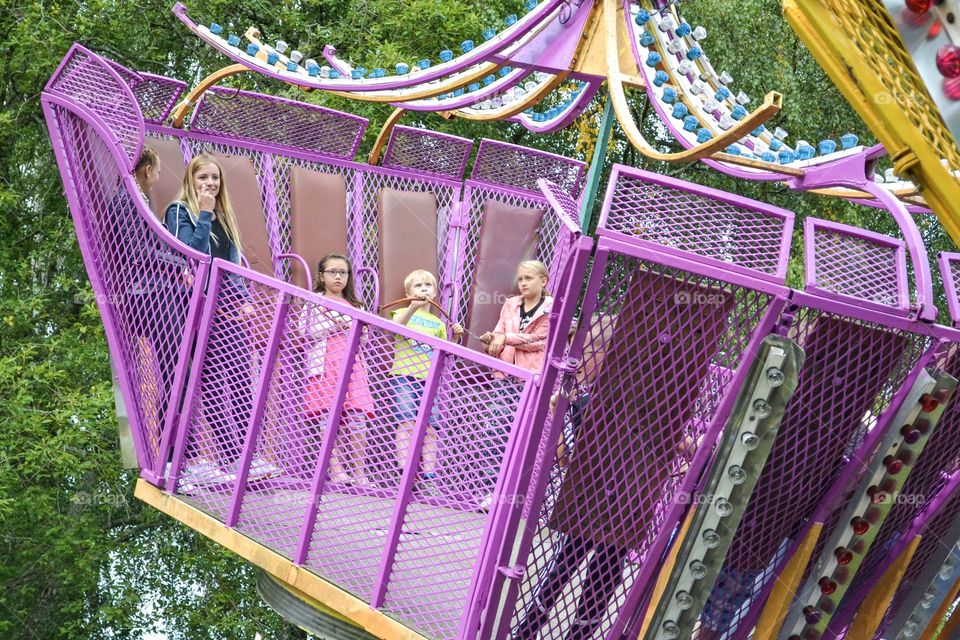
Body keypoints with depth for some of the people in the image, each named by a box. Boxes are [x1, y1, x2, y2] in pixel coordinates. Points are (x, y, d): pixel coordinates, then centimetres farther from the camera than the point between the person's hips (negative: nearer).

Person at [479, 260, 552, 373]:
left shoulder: (550, 308, 2)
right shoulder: (510, 304, 15)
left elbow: (538, 340, -6)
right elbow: (499, 334, 12)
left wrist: (506, 338, -12)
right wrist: (491, 339, -10)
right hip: (505, 370, 3)